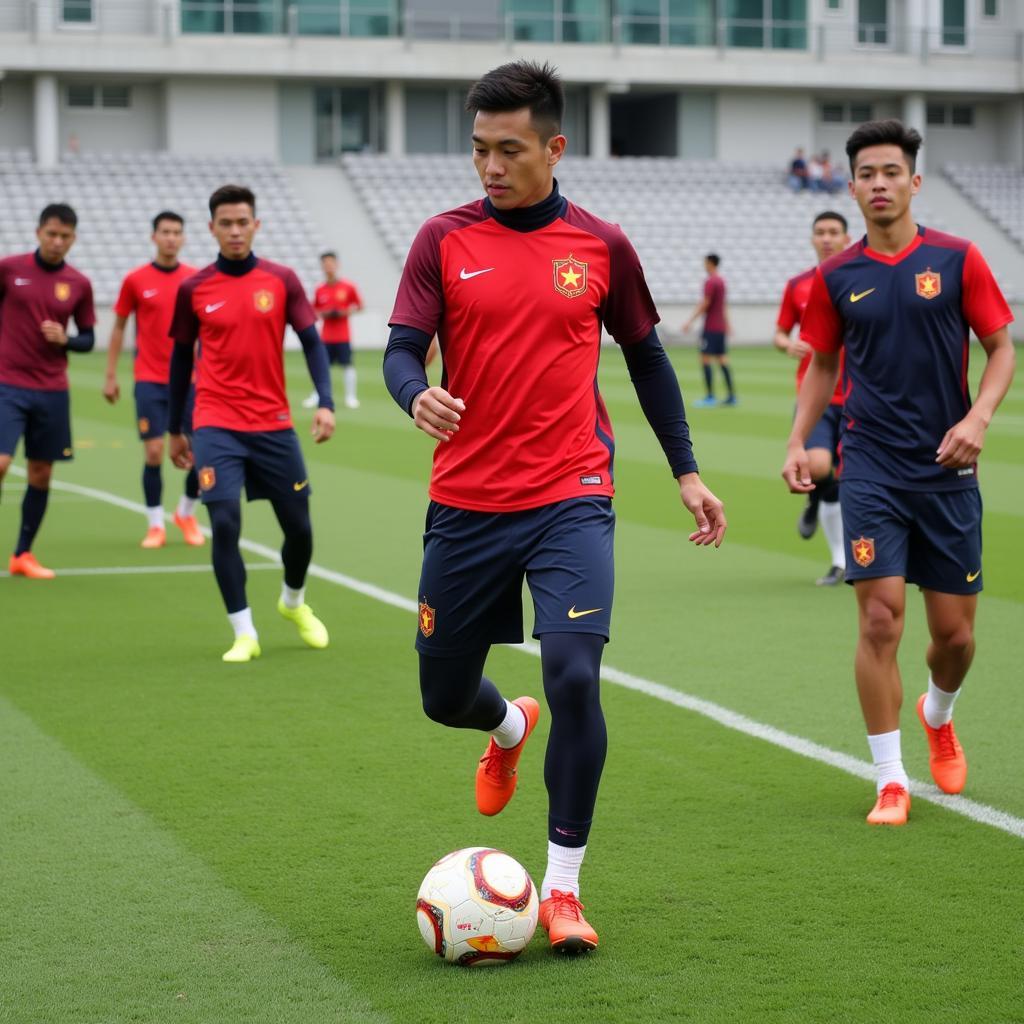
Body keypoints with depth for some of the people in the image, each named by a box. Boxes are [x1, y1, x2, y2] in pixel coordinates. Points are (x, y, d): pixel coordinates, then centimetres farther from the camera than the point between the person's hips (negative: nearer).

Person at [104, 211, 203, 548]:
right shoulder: (135, 280, -1)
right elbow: (119, 327, 7)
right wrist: (110, 375, 4)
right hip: (150, 381, -1)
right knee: (154, 452, -7)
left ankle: (187, 514, 24)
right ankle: (155, 525, 7)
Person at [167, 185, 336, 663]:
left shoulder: (281, 280, 0)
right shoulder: (193, 289, 1)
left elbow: (312, 342, 1)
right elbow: (181, 358, 10)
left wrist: (325, 403, -13)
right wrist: (174, 430, 13)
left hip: (273, 424, 1)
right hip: (216, 426, -1)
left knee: (298, 526, 7)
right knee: (225, 523, -14)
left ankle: (294, 602, 37)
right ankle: (244, 633, -4)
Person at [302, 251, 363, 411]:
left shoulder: (348, 287, -2)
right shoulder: (320, 290, 4)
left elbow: (359, 305, 5)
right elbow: (313, 311, 12)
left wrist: (347, 312, -11)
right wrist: (322, 314, -9)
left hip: (343, 336, -2)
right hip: (326, 336, 2)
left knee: (347, 365, -2)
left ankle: (350, 397, 6)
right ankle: (316, 396, 10)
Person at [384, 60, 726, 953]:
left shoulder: (602, 247, 3)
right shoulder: (444, 241, 1)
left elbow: (645, 355, 15)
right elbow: (402, 348, -4)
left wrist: (686, 471, 14)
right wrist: (417, 395, -28)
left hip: (571, 501, -1)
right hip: (466, 504, 1)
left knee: (574, 674, -19)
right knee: (444, 697, 10)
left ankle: (563, 887, -4)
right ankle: (511, 729, 50)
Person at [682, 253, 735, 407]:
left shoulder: (710, 282, -13)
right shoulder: (722, 281, 14)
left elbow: (705, 304, -19)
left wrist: (690, 321, -19)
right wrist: (727, 324, 29)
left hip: (710, 327, -9)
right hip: (721, 327, 9)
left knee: (705, 359, -7)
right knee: (722, 359, 10)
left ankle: (710, 396, -11)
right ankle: (731, 395, 8)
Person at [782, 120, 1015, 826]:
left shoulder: (956, 259, -1)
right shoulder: (837, 277, 4)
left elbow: (1002, 349, 2)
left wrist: (979, 416, -14)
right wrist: (798, 441, 4)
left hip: (947, 470, 0)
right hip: (871, 470, 0)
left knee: (955, 632, 6)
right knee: (880, 618, -10)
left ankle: (938, 716, 40)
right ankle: (892, 781, 0)